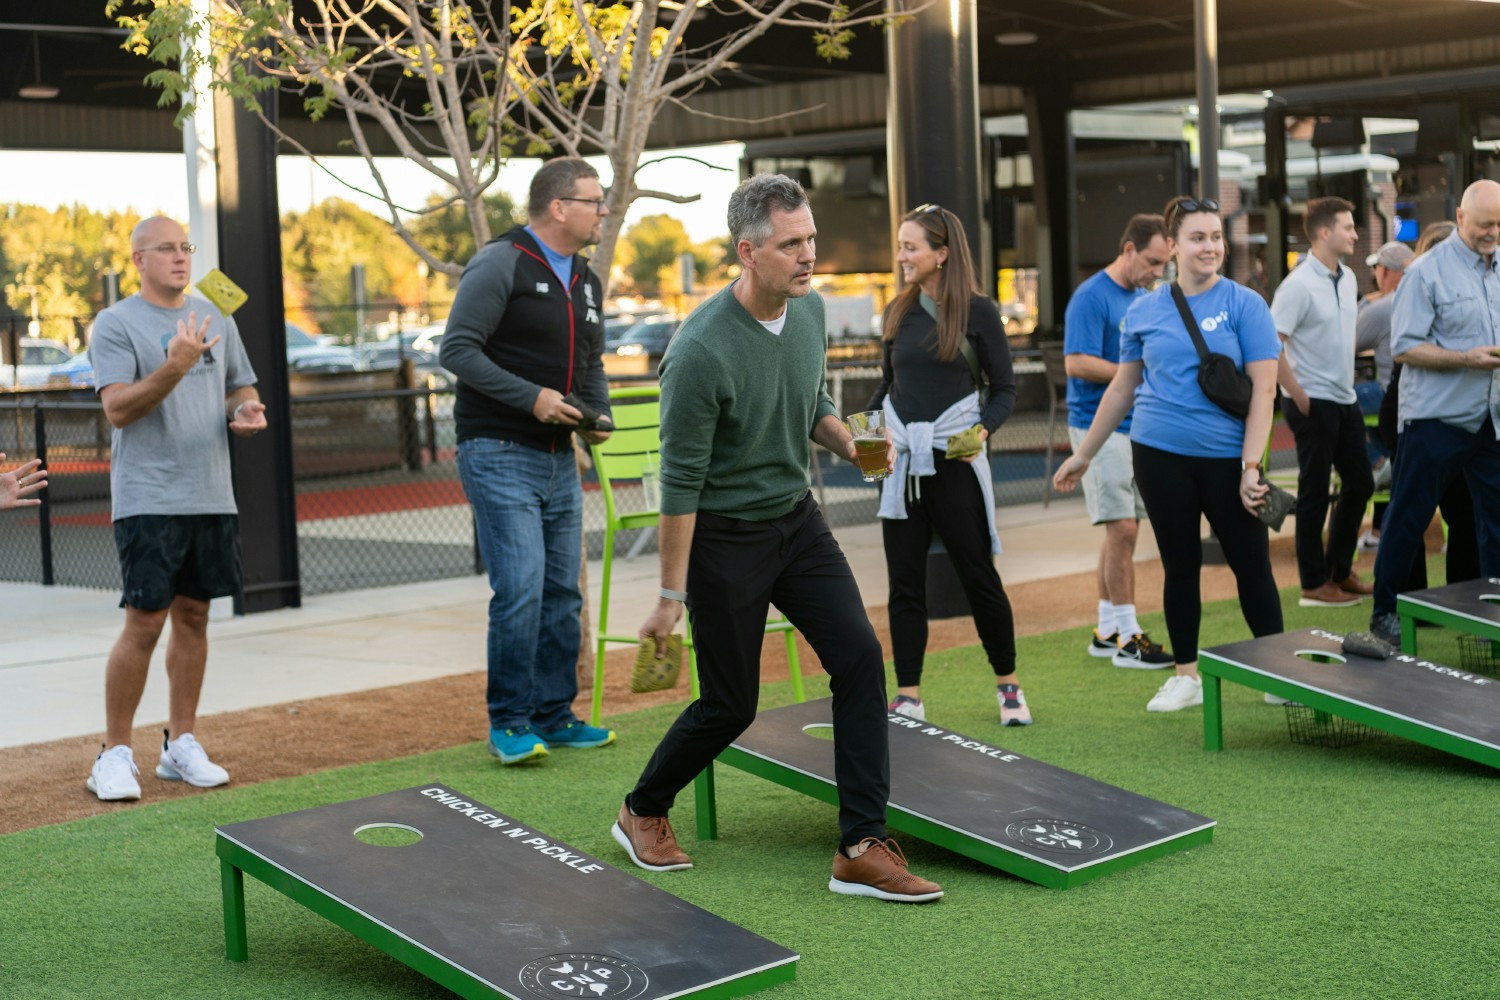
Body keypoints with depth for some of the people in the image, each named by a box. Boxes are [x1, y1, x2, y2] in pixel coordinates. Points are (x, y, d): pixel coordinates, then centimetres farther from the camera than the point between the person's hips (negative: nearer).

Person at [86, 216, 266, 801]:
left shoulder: (215, 319, 14)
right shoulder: (116, 325, -4)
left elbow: (240, 386, 22)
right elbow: (117, 408, -14)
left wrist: (247, 409, -1)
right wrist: (175, 366, -27)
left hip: (211, 496, 6)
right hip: (148, 500, -5)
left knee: (193, 616, 9)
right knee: (145, 623, -7)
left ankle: (181, 744, 19)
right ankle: (115, 754, 4)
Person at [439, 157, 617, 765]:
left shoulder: (587, 282, 15)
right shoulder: (501, 265, -10)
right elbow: (457, 350, -15)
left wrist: (598, 415, 2)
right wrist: (531, 397, -20)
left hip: (559, 459, 8)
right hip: (500, 456, -8)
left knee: (562, 593, 10)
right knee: (520, 590, -12)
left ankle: (553, 715, 20)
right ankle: (508, 723, -1)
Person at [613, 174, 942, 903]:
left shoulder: (809, 311, -3)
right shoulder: (702, 350, -25)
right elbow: (681, 480, -20)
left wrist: (849, 443, -6)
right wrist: (672, 596, -15)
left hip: (797, 519, 6)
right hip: (724, 537, -6)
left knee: (860, 658, -9)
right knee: (729, 706, 3)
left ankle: (861, 849, -4)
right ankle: (643, 812, 31)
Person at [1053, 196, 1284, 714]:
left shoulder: (1244, 304, -3)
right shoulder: (1143, 312, 6)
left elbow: (1263, 388, -7)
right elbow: (1122, 387, 15)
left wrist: (1250, 466, -14)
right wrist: (1082, 455, 17)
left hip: (1226, 457, -2)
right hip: (1160, 455, 2)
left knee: (1251, 563, 3)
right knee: (1180, 565, 9)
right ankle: (1186, 675, 20)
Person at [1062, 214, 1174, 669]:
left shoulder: (1144, 297, 15)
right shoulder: (1092, 297, -12)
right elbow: (1077, 363, -20)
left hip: (1136, 426, 9)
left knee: (1122, 532, 11)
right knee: (1122, 529, -10)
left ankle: (1107, 631, 19)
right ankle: (1127, 638, -4)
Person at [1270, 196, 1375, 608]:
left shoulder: (1347, 278, 8)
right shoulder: (1299, 285, -17)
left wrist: (1348, 381, 14)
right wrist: (1299, 396, -17)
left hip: (1345, 399, 8)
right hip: (1314, 403, -8)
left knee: (1359, 482, 14)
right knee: (1315, 494, 0)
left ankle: (1339, 570, 28)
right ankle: (1314, 585, 10)